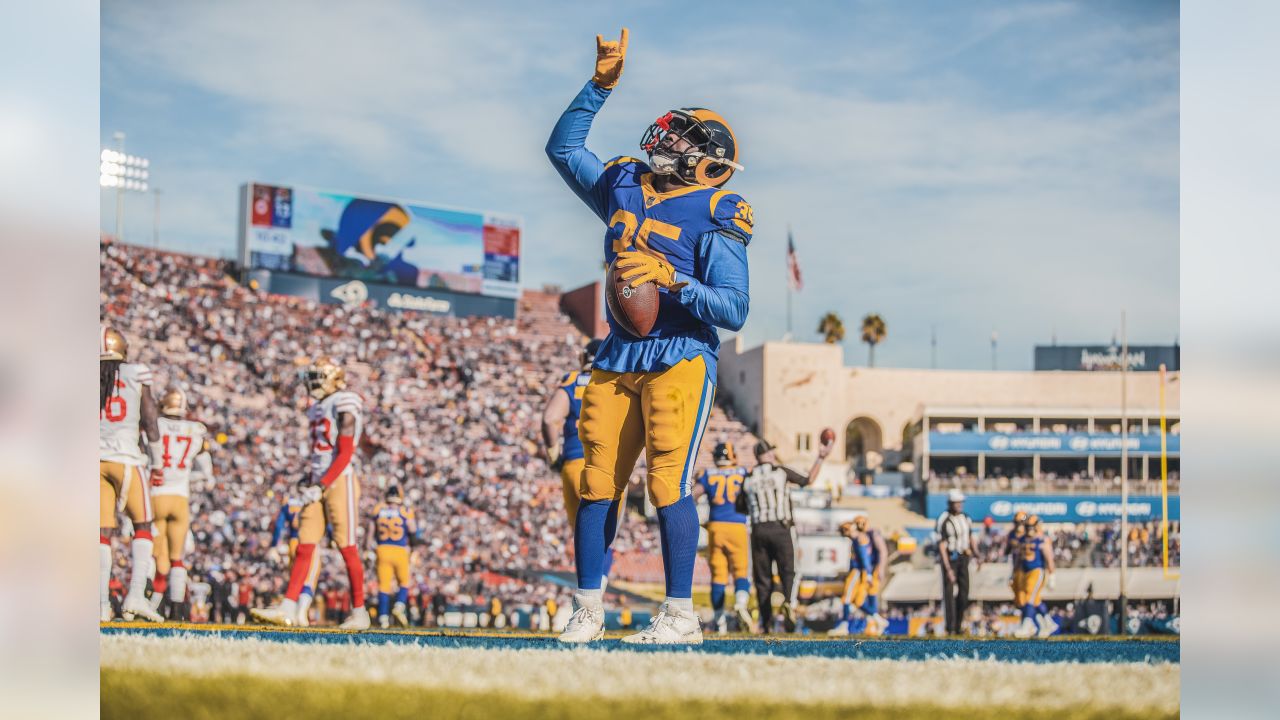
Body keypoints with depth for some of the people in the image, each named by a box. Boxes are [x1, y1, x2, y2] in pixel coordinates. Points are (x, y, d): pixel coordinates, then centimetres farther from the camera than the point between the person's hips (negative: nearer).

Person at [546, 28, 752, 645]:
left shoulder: (715, 215, -6)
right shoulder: (624, 185, 12)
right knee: (598, 481, 2)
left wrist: (672, 279, -24)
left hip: (681, 358, -6)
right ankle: (587, 610, 7)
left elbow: (734, 310, -12)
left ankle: (681, 615, -8)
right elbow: (563, 147, 25)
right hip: (618, 358, 6)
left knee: (669, 480, -13)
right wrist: (602, 84, 16)